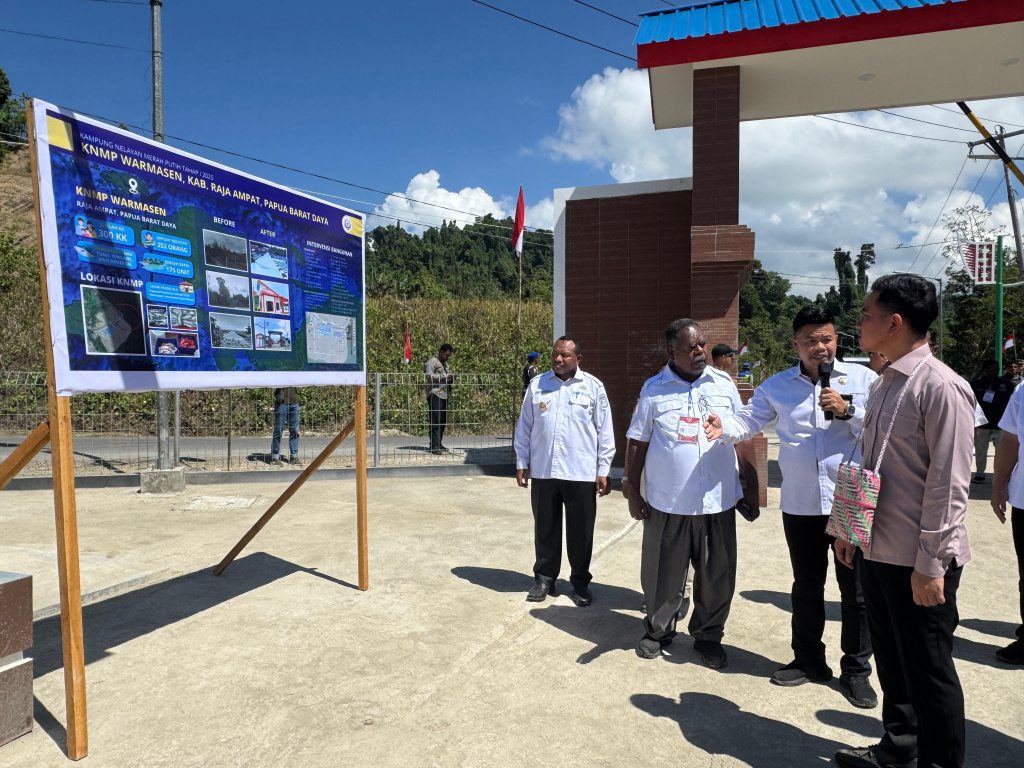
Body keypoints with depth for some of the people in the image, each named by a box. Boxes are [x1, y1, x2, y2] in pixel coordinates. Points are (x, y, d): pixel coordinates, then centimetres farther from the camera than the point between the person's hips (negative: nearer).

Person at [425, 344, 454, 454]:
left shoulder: (445, 363, 26)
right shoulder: (432, 362, -3)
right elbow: (429, 376, -15)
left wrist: (451, 378, 9)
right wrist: (445, 376, -18)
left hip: (444, 394, 9)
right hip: (435, 394, -9)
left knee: (443, 421, 7)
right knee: (436, 421, -12)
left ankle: (438, 444, 14)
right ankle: (434, 446, -12)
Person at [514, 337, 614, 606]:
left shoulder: (593, 387, -1)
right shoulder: (536, 385, 5)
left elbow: (604, 431, 1)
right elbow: (524, 427, 9)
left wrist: (603, 470, 0)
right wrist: (522, 464, 7)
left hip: (581, 473, -2)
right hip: (543, 472, 2)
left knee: (581, 532, 8)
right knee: (545, 528, 12)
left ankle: (580, 582, 25)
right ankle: (544, 578, 28)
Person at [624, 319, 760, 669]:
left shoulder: (724, 384, 4)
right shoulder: (654, 389, -1)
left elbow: (743, 440, 8)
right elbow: (636, 443, 2)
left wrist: (751, 489, 7)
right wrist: (633, 493, 1)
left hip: (718, 503, 2)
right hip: (667, 504, -1)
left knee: (717, 576, 10)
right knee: (662, 575, 11)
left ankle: (708, 636, 31)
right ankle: (658, 631, 33)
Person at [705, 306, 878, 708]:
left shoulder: (862, 379, -1)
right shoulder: (777, 386, 4)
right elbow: (748, 421, -1)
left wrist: (847, 411, -20)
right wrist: (724, 427, -21)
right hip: (800, 505, 2)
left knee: (857, 589, 6)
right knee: (806, 586, 16)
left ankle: (856, 670, 25)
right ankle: (809, 660, 34)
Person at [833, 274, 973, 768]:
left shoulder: (941, 386, -17)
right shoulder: (885, 384, 10)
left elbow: (949, 484, -19)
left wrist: (930, 564, -18)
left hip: (919, 563, -8)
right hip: (877, 552, 8)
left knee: (928, 671, 8)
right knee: (892, 663, 21)